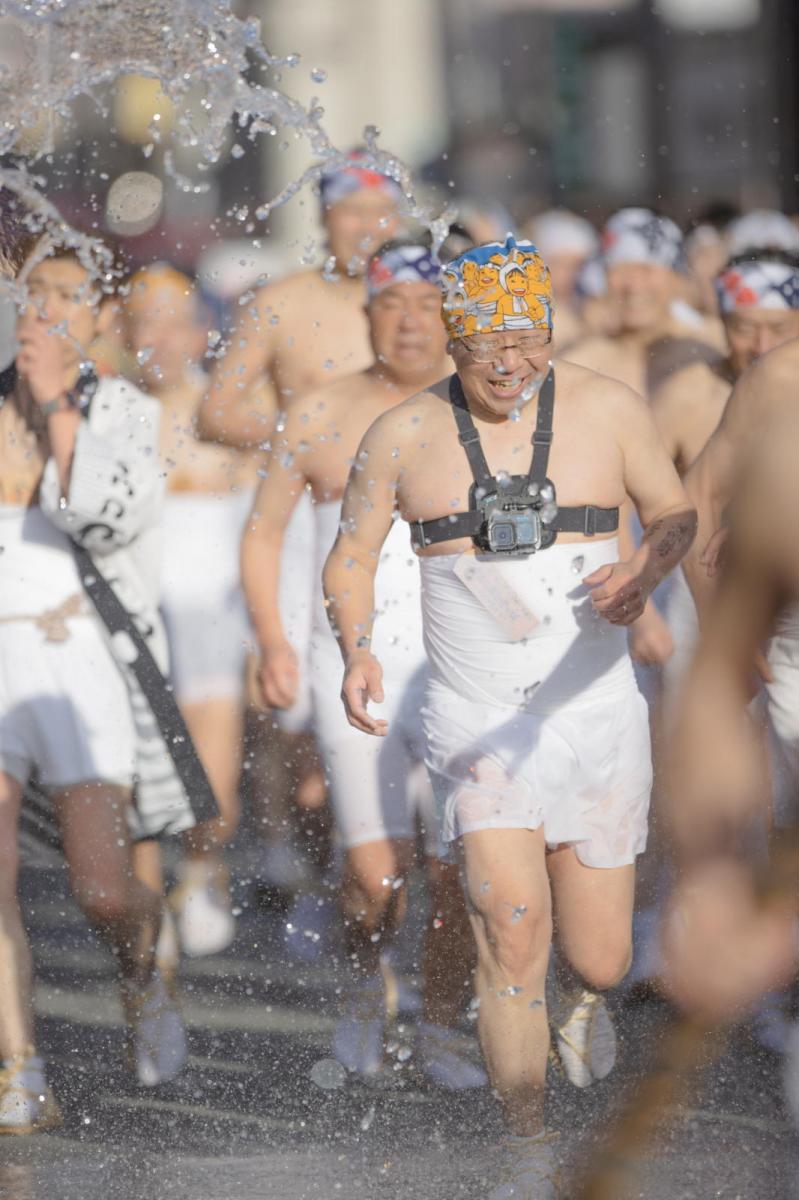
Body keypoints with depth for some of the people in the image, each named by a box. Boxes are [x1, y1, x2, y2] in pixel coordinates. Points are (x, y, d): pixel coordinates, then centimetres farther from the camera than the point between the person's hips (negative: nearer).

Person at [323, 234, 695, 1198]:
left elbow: (676, 513, 9)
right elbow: (351, 557, 6)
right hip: (476, 726, -1)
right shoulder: (404, 435, -2)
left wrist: (645, 571, -14)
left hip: (595, 715, 1)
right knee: (510, 930, -18)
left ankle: (579, 999, 46)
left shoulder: (606, 410, -1)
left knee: (599, 960, 6)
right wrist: (356, 648, -14)